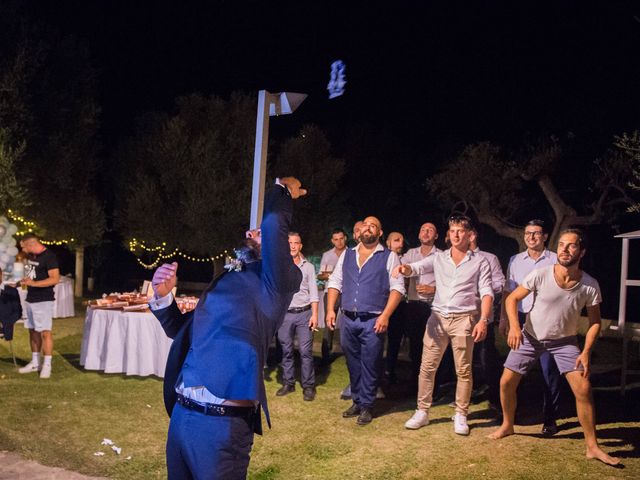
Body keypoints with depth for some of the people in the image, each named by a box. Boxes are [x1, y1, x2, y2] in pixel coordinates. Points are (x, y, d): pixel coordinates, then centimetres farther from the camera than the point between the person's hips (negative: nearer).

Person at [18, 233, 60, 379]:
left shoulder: (49, 256, -15)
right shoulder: (30, 255, 10)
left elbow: (55, 279, -21)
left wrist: (34, 283, -27)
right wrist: (22, 281, 6)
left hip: (44, 300, -9)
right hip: (30, 299, 9)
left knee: (45, 332, -7)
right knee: (33, 331, 13)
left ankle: (47, 365, -2)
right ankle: (35, 363, 23)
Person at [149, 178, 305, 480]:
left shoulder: (273, 282, -6)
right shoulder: (226, 280, 16)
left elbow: (273, 224, -23)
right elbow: (180, 330, 26)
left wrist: (284, 190, -3)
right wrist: (163, 296, 7)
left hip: (220, 422, -8)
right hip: (181, 413, 8)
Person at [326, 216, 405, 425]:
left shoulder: (389, 257, 0)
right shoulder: (347, 255, 13)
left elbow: (397, 288, -6)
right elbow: (335, 283, 14)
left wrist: (385, 316, -15)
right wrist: (330, 309, 2)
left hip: (373, 321, -4)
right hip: (348, 319, 4)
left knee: (369, 366, 1)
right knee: (353, 365, 13)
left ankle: (366, 406, 14)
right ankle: (357, 401, 27)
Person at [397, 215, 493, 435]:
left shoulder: (479, 262, 4)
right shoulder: (439, 258, 9)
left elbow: (486, 292, -2)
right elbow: (417, 267, -5)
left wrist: (483, 320, -15)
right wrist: (404, 268, -30)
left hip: (464, 319, -2)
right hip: (438, 317, 2)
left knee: (463, 370, 3)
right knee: (427, 367, 3)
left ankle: (461, 416, 16)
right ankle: (422, 412, 14)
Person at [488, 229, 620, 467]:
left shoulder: (590, 285, -17)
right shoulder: (540, 274, -21)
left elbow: (595, 322, -4)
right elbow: (512, 298, -10)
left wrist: (586, 352, -14)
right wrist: (514, 326, -26)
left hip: (564, 341, 0)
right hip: (530, 337, 0)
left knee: (583, 390, -12)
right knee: (506, 383, 1)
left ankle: (592, 447, 4)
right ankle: (507, 426, 28)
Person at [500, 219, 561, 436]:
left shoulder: (555, 260, 0)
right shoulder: (515, 260, 10)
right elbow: (508, 292, 13)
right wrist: (504, 318, 9)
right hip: (521, 318, 3)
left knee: (550, 370, -2)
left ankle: (550, 419, 8)